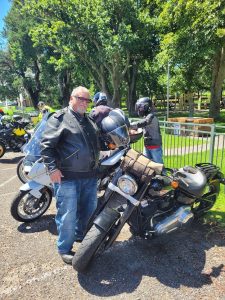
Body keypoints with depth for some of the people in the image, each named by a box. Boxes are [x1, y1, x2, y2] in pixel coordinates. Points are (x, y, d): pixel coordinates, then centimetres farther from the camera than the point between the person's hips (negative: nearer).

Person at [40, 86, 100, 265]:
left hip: (90, 175, 8)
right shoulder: (60, 118, -6)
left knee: (89, 209, 19)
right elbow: (46, 145, -11)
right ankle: (65, 249, 22)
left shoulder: (90, 120, 17)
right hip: (67, 176, -7)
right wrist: (53, 168, -18)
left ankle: (80, 235, 43)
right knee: (68, 213, 2)